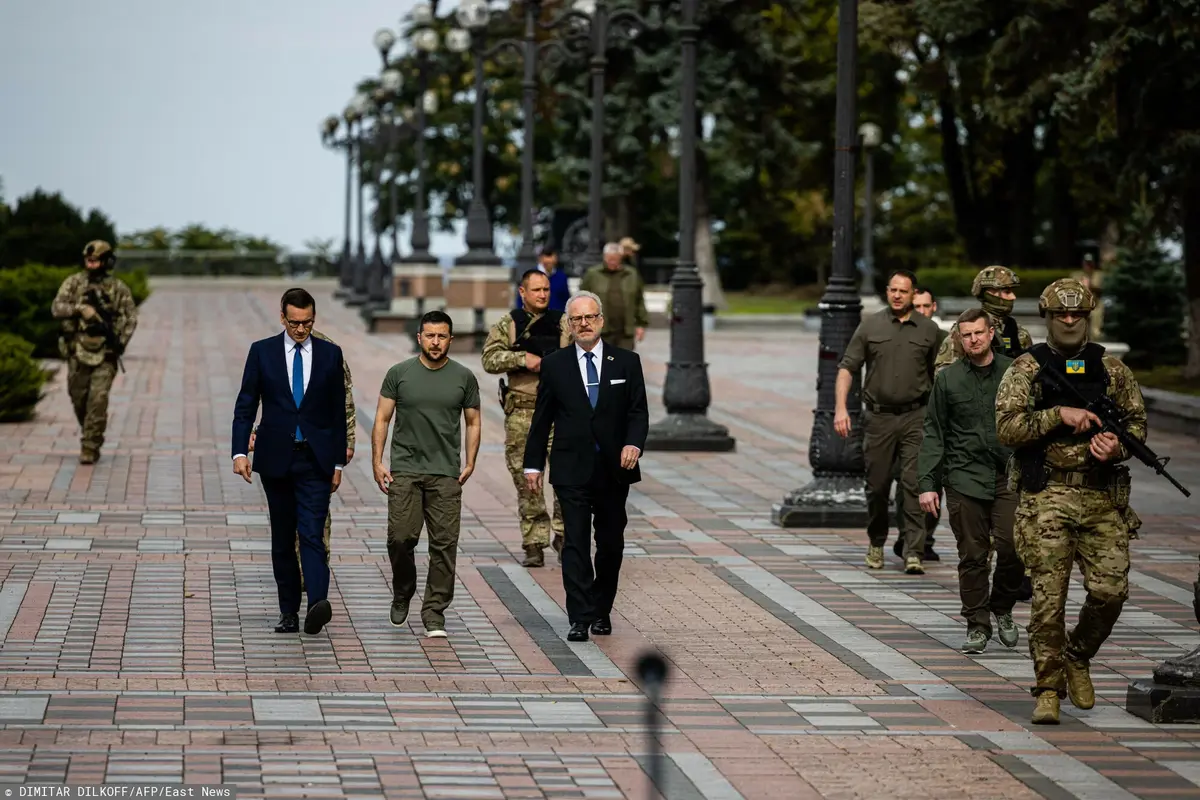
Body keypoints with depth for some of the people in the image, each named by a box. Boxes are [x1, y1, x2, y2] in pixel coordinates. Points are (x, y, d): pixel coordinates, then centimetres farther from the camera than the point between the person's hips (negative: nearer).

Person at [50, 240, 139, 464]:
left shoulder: (118, 288, 0)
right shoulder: (73, 283, 1)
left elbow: (131, 317, 0)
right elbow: (56, 308, -9)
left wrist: (122, 341, -14)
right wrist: (80, 308, -26)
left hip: (105, 353, -2)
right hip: (78, 351, 2)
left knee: (98, 400, -12)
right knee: (79, 399, 10)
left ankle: (91, 447, -7)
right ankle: (89, 433, 36)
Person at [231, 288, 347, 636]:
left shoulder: (330, 354, 5)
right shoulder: (262, 352, 3)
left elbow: (338, 411, 8)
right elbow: (245, 406, 2)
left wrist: (338, 463, 5)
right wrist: (240, 451, -10)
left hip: (316, 460, -1)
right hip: (275, 459, 1)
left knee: (311, 533, -14)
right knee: (282, 538, 7)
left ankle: (318, 604, -28)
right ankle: (289, 611, 13)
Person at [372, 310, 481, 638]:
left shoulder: (464, 377, 5)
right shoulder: (399, 374, 3)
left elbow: (473, 422, 11)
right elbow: (382, 419, 5)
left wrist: (470, 463, 2)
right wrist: (377, 462, -2)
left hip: (446, 473, 1)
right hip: (404, 470, -1)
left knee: (444, 543, -3)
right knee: (401, 538, -5)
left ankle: (434, 612, 4)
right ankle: (402, 594, 21)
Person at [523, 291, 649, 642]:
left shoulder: (626, 362, 5)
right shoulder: (554, 365, 5)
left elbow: (638, 412, 2)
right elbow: (542, 418, 7)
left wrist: (634, 443, -16)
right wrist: (534, 464, 3)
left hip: (614, 469, 1)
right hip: (572, 470, -1)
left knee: (611, 543, 8)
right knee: (576, 543, -7)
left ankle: (601, 611, 21)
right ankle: (581, 618, -9)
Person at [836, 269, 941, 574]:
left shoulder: (928, 330, 6)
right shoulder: (870, 326, 4)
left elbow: (939, 375, 12)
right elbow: (847, 367, 2)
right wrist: (840, 407, -9)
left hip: (915, 416, -1)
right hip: (879, 416, 1)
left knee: (914, 483, -9)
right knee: (877, 485, 7)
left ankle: (914, 552, -11)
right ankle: (876, 543, 27)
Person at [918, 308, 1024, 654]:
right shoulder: (947, 379, 6)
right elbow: (933, 434, 8)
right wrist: (927, 483, 1)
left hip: (1009, 477, 0)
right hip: (964, 479, 0)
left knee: (1012, 547, -10)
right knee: (972, 556, 2)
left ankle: (1002, 608, 15)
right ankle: (977, 625, 12)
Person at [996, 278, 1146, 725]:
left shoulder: (1111, 369, 11)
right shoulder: (1027, 369, 3)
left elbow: (1137, 420, 13)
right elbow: (1007, 428, -6)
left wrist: (1119, 445, -9)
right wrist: (1060, 414, -16)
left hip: (1103, 498, 2)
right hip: (1047, 498, -2)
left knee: (1111, 590, -5)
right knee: (1048, 595, -6)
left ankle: (1078, 657, 22)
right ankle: (1049, 688, 3)